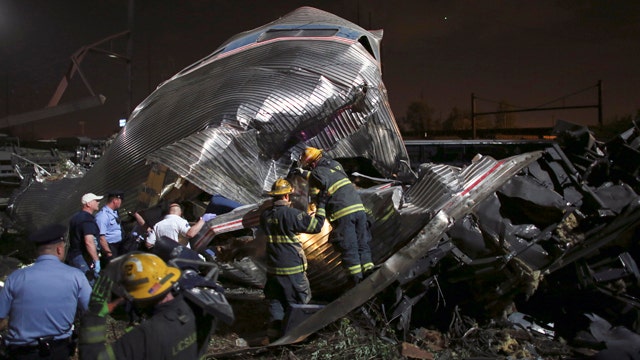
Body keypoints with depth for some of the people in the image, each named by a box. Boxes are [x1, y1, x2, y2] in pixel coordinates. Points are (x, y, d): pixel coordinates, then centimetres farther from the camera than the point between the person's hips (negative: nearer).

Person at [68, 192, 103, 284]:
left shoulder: (76, 217, 14)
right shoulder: (88, 220, -18)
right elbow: (89, 242, -30)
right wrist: (97, 261, -29)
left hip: (72, 255, 10)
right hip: (83, 259, -10)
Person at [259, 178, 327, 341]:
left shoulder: (265, 215, 0)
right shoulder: (291, 213, -19)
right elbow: (316, 225, -14)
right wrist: (321, 206, -2)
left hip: (273, 268, 6)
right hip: (292, 268, -6)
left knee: (275, 300, 17)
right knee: (297, 301, 9)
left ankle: (273, 331, 16)